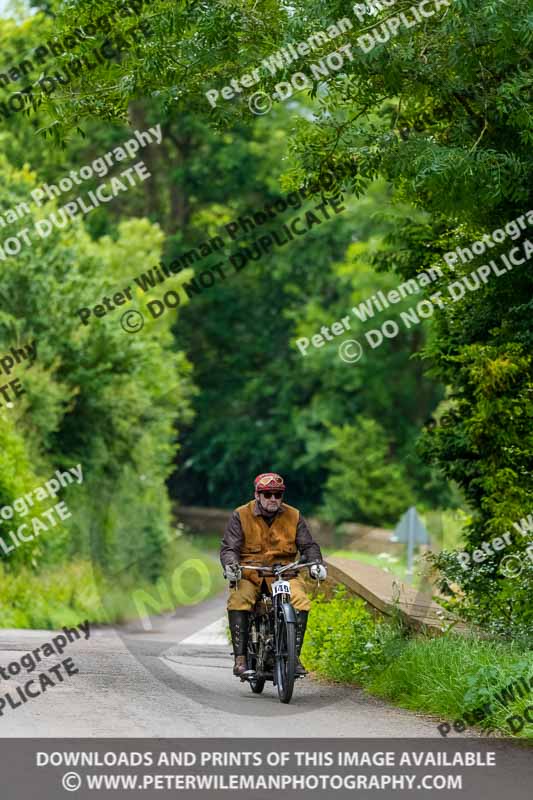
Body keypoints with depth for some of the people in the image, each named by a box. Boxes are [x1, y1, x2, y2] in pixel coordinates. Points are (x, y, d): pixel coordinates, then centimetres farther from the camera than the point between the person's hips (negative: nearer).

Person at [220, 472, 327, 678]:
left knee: (301, 601, -28)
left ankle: (295, 656, -21)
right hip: (248, 574, -1)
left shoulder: (293, 516, 9)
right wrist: (230, 565, -24)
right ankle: (240, 658, -28)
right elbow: (229, 547, -2)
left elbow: (308, 545, 8)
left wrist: (315, 563, -13)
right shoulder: (241, 516, 2)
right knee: (238, 602, -32)